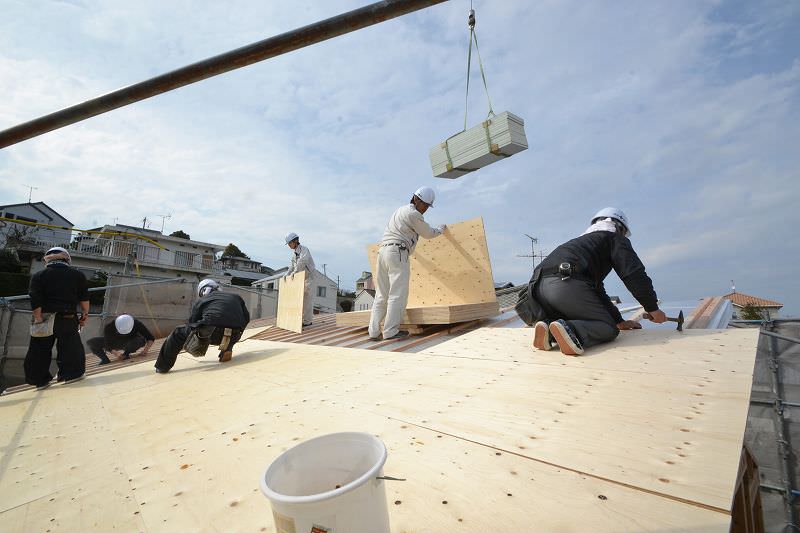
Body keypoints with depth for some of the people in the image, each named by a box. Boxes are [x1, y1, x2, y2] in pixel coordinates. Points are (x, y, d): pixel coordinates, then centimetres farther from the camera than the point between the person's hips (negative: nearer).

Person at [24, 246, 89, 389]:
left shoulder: (38, 276, 1)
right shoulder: (77, 275, 1)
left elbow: (35, 301, -7)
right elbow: (84, 297, -1)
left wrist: (38, 318, -5)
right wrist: (85, 313, 6)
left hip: (45, 319, 1)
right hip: (67, 320, -1)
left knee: (39, 351, 14)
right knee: (70, 349, 10)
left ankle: (40, 380, 20)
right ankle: (72, 374, 14)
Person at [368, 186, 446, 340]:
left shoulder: (400, 210, 27)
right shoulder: (413, 214, -2)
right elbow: (428, 233, 8)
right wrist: (441, 229, 26)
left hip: (382, 250, 9)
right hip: (397, 253, -9)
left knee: (382, 295, 6)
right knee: (398, 294, -7)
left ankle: (374, 331, 2)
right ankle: (391, 331, -9)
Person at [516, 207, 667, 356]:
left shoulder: (581, 242, 42)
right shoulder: (615, 238, 22)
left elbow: (596, 290, 42)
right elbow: (634, 274, 8)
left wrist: (619, 321, 43)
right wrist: (653, 309, 20)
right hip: (568, 284, -7)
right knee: (609, 328, 6)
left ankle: (548, 328, -3)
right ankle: (568, 330, -23)